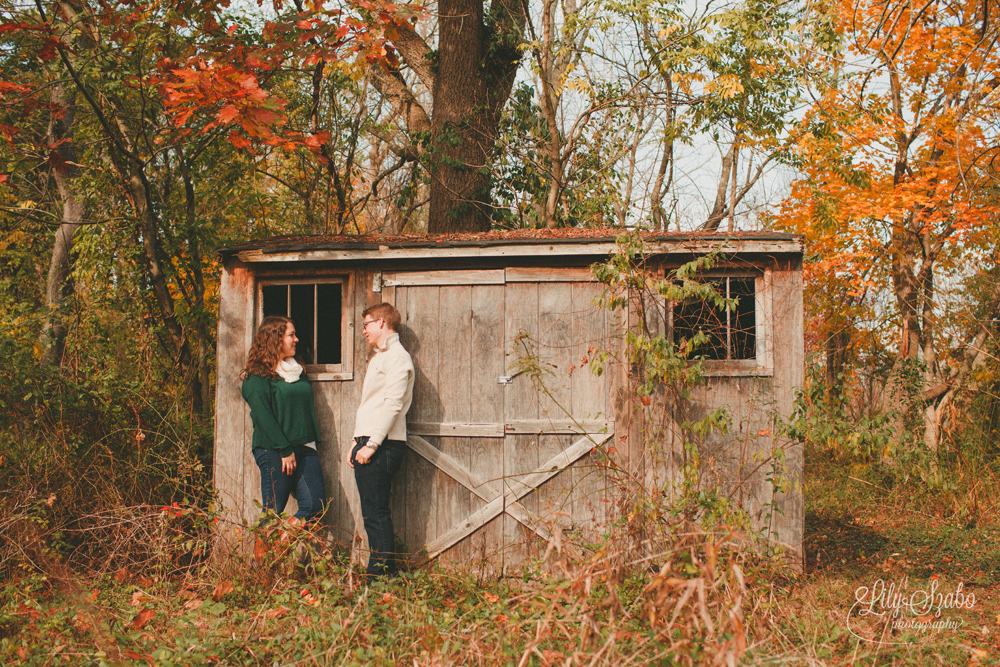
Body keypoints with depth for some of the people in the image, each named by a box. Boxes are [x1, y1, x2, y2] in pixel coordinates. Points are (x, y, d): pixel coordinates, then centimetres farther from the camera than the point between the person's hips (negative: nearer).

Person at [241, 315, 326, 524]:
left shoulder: (297, 370, 19)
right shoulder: (257, 376, -5)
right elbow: (263, 417, -12)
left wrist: (312, 443, 11)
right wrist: (285, 451, -16)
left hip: (304, 448, 7)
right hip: (274, 452, -7)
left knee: (316, 505, -3)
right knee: (273, 511, -2)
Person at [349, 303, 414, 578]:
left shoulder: (397, 357, -8)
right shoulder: (380, 357, 24)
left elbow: (392, 404, -18)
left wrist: (372, 444, -21)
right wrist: (357, 444, 20)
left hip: (382, 446, -10)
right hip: (369, 444, 10)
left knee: (376, 514, -10)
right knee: (373, 514, 9)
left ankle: (381, 576, -6)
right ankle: (384, 576, 13)